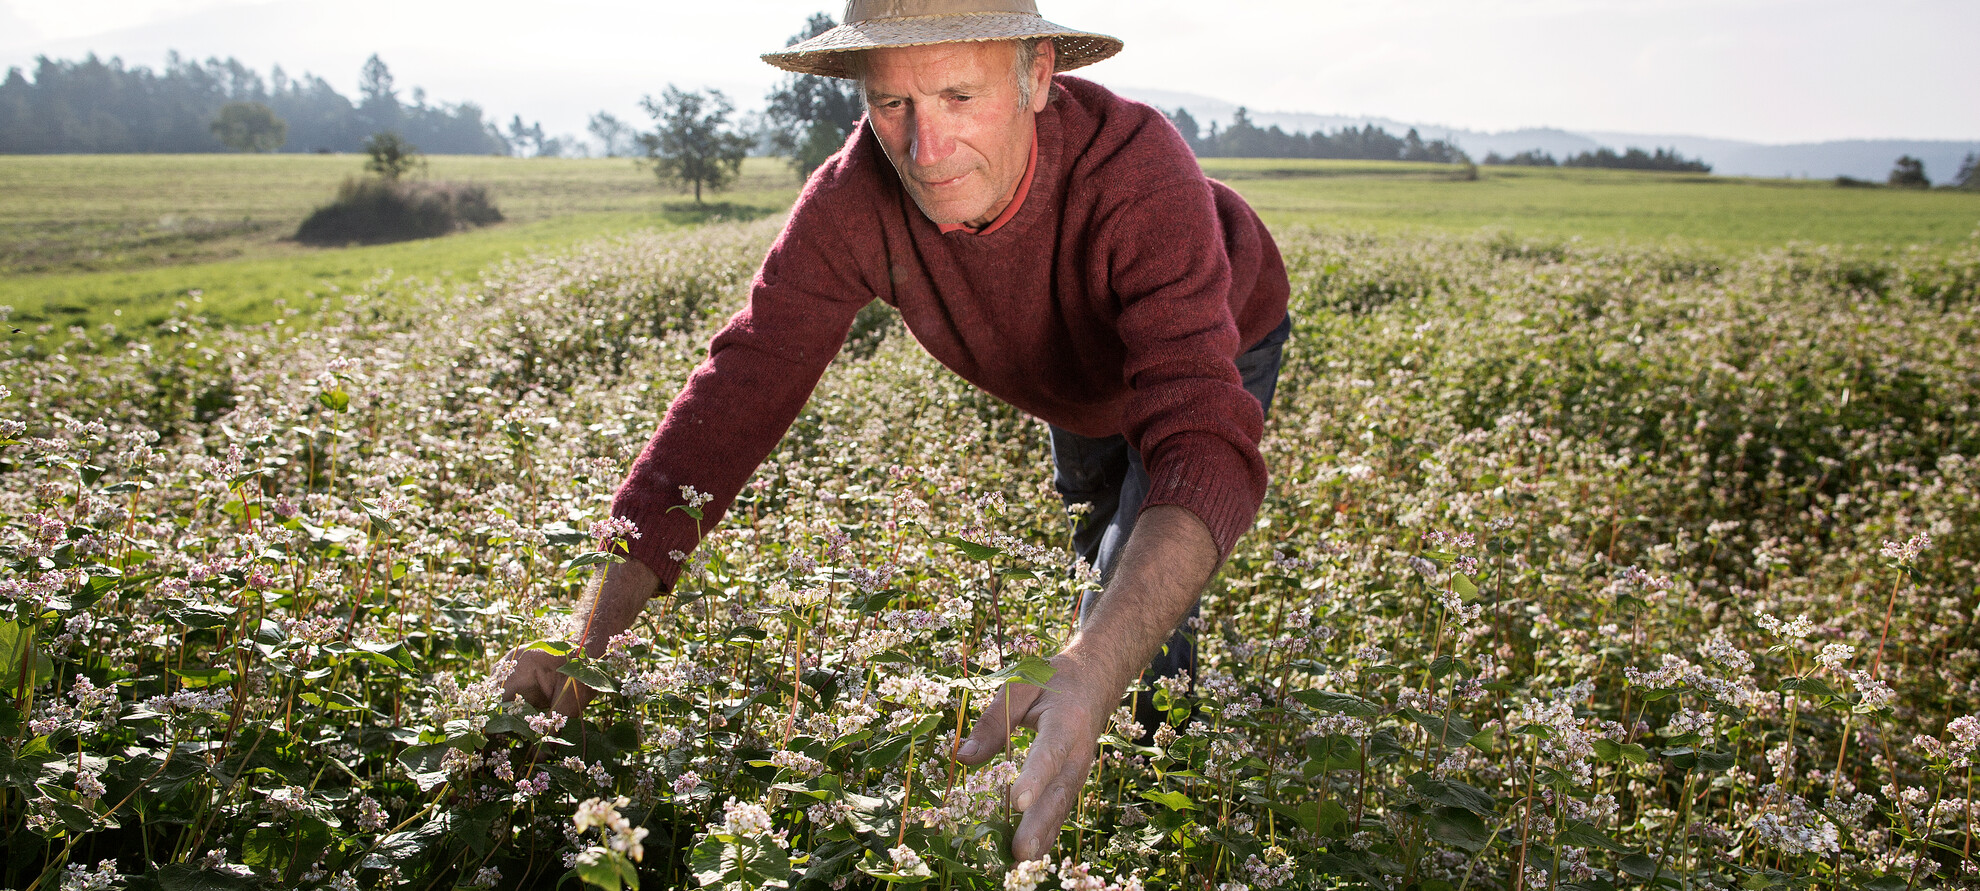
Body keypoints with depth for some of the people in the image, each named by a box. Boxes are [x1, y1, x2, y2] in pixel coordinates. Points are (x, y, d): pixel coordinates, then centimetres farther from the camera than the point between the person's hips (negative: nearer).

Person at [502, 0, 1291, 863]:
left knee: (1136, 622, -19)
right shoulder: (853, 200, -37)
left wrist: (1093, 670, -77)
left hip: (1214, 353, -4)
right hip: (1078, 378, 4)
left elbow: (1205, 446, -60)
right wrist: (595, 620, -48)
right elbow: (741, 388, -37)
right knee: (1100, 567, 29)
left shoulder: (1138, 174, -50)